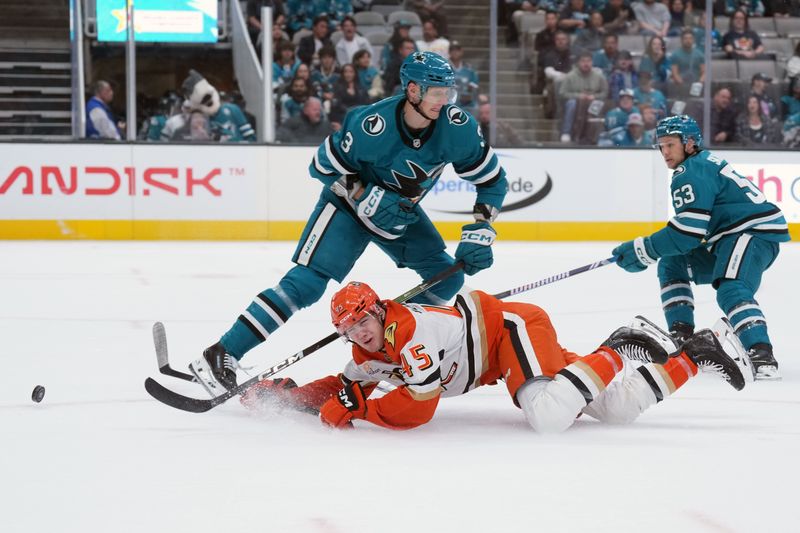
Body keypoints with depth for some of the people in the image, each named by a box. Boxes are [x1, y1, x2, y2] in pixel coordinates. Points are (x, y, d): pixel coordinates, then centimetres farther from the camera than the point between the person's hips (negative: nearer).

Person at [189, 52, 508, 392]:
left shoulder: (457, 127, -21)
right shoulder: (371, 125, -32)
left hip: (402, 211, 6)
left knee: (447, 277, 0)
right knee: (308, 281, -20)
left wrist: (479, 233, -19)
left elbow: (492, 178, -10)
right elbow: (323, 166, -18)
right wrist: (368, 199, -28)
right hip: (349, 204, -6)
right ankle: (220, 355, -21)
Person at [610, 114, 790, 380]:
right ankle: (682, 338, 14)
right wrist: (643, 252, 20)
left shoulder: (692, 172, -13)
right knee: (671, 265, 17)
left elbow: (688, 231, -20)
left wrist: (642, 249, -13)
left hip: (755, 232, -12)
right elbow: (691, 229, 26)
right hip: (729, 239, 12)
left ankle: (762, 357, -48)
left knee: (731, 289, -34)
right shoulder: (703, 164, 20)